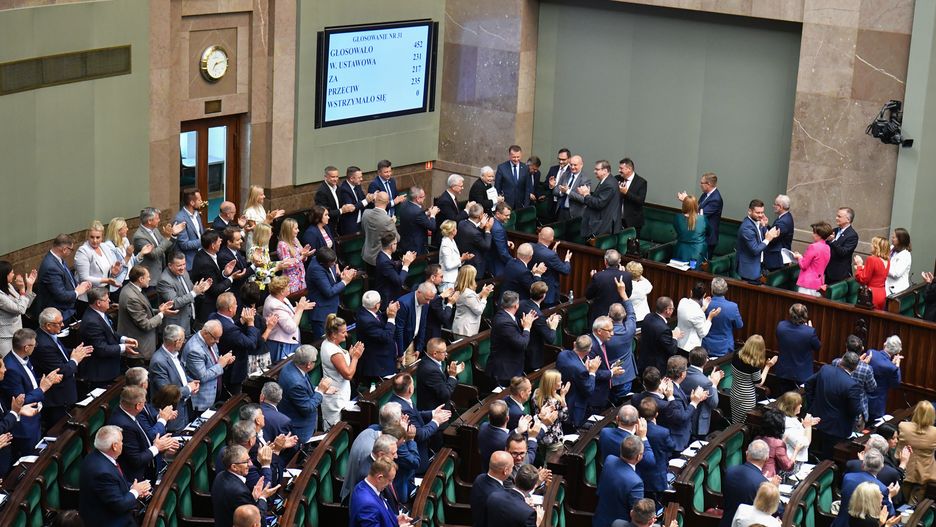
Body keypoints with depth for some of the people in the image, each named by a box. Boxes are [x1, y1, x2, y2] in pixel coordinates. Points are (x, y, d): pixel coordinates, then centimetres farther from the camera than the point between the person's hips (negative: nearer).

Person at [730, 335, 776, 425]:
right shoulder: (754, 365, -27)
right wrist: (768, 366, -8)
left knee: (735, 423, 19)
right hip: (747, 399, -6)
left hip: (734, 394, 6)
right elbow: (758, 384, -11)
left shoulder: (736, 357, -10)